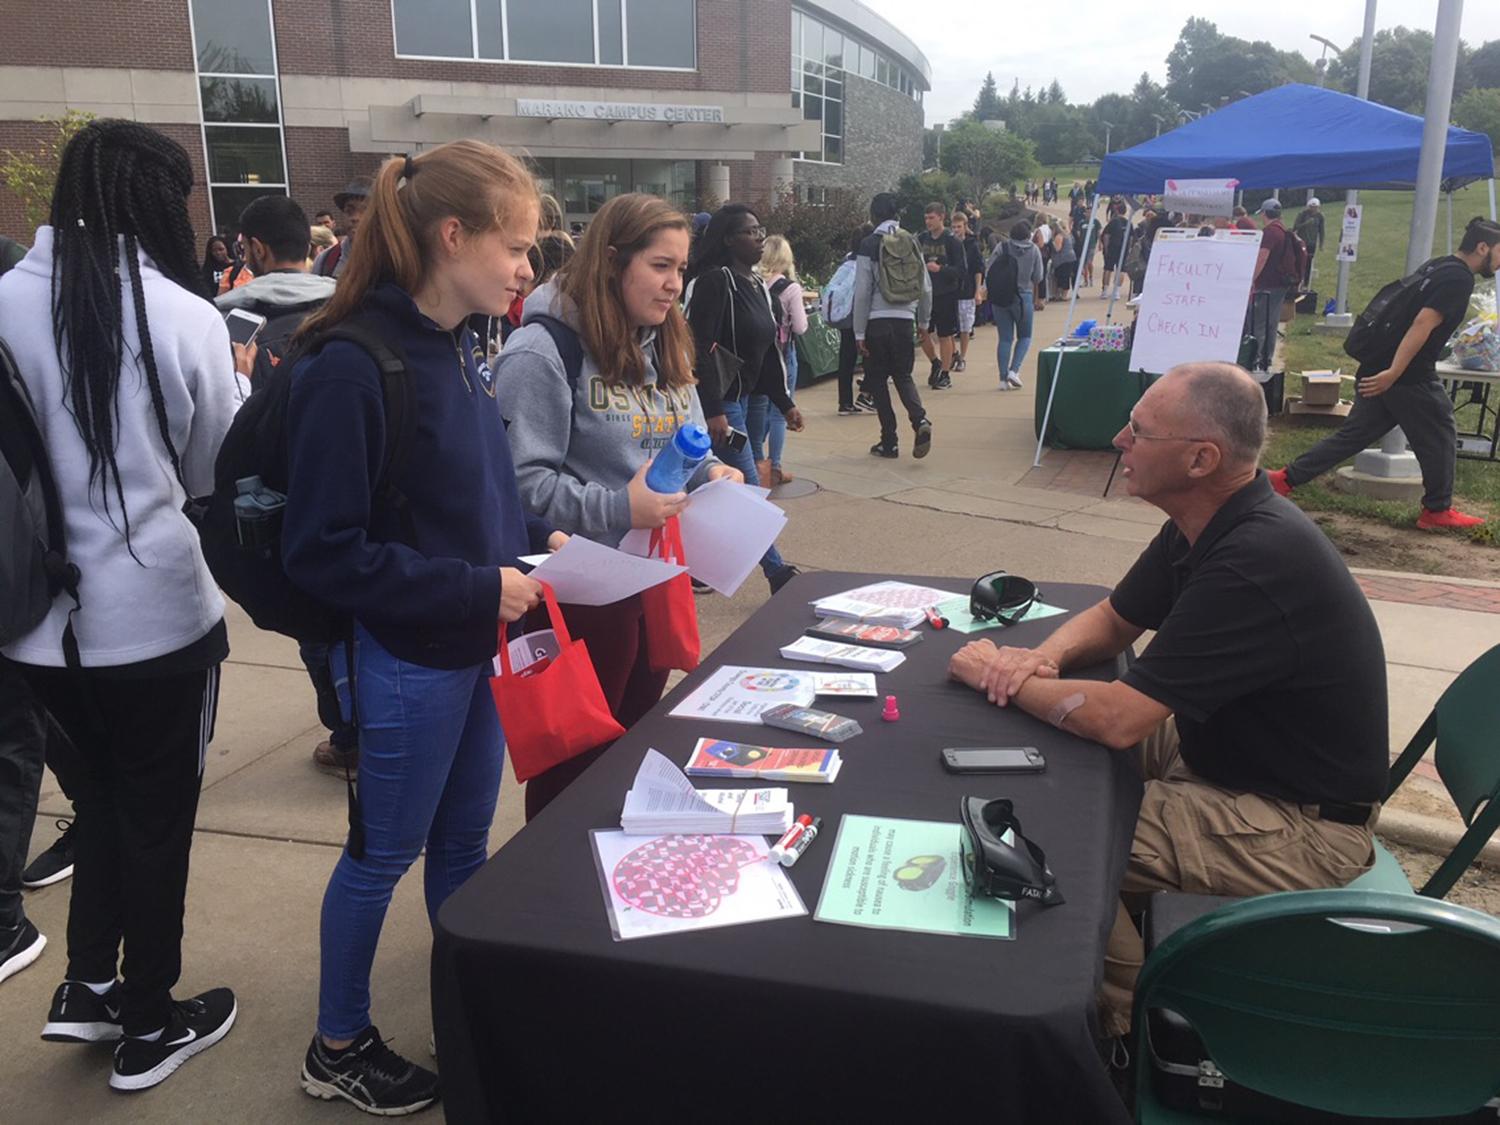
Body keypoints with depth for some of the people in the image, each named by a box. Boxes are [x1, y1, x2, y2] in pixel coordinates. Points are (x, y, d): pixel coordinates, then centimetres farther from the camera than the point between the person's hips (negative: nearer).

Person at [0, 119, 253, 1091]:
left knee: (99, 794, 26)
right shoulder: (184, 315, -14)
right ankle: (150, 1024, 28)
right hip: (155, 614, -4)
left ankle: (87, 985, 32)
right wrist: (239, 385, 13)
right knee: (157, 813, 14)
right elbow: (213, 474, -1)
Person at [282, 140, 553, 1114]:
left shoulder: (460, 349, 3)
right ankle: (339, 1047, 34)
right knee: (383, 853, 11)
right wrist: (477, 588, -22)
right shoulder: (350, 369, -21)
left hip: (481, 642, 7)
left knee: (464, 843, 20)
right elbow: (325, 552, -21)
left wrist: (537, 541, -1)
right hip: (409, 659, -7)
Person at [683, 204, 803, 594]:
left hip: (738, 398, 9)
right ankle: (777, 573, 6)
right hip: (716, 403, -9)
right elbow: (701, 349, -22)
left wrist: (785, 403, 17)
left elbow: (767, 352, 18)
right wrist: (713, 411, -27)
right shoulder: (715, 281, -15)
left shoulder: (757, 286, 13)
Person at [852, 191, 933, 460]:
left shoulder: (869, 244, -6)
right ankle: (920, 420, -11)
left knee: (878, 380, 8)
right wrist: (923, 321, 20)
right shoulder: (912, 242, 7)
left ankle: (889, 442, 7)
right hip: (905, 319, 4)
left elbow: (862, 291, -9)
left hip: (877, 321, -4)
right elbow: (926, 287, 8)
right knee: (903, 376, 16)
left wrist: (859, 332, -5)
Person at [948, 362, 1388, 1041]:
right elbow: (1113, 620, 11)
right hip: (1226, 751, 10)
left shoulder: (1256, 564, -31)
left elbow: (1116, 720, -32)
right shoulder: (1211, 526, 0)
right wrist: (1044, 657, -11)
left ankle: (1123, 1024, 6)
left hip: (1297, 829, -10)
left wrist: (999, 678, -17)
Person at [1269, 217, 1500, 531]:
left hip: (1379, 368, 9)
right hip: (1409, 376, -9)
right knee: (1440, 438, 7)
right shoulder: (1459, 279, -13)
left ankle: (1286, 478, 8)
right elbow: (1423, 324, -24)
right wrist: (1394, 373, -29)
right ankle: (1438, 511, 18)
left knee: (1354, 434, 12)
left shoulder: (1439, 267, 15)